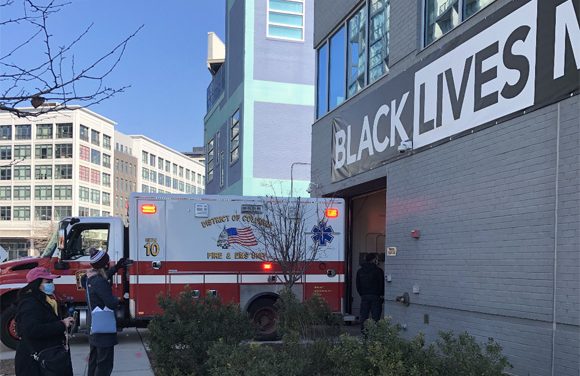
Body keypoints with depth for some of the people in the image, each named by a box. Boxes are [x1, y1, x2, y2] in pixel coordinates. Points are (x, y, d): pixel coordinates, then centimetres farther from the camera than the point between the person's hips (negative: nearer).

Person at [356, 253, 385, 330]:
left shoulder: (360, 271, 9)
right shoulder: (378, 270, -5)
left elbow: (358, 286, 10)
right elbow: (382, 284, -4)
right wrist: (381, 295, 8)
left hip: (364, 297, 4)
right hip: (376, 296, -4)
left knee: (363, 316, 6)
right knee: (375, 316, -2)